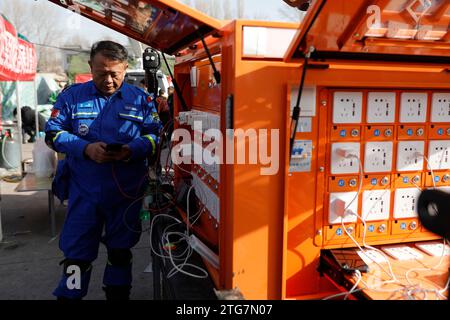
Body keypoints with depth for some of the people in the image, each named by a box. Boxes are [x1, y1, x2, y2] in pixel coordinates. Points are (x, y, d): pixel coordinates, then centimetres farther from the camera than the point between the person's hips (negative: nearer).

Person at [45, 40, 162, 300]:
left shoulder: (140, 99, 2)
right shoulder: (73, 96, 2)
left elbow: (155, 135, 1)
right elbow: (53, 133, 1)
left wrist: (133, 149, -20)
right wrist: (86, 148, -16)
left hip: (127, 191, 1)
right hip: (84, 190, 0)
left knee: (120, 251, 15)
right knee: (76, 252, 3)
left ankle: (118, 294, 33)